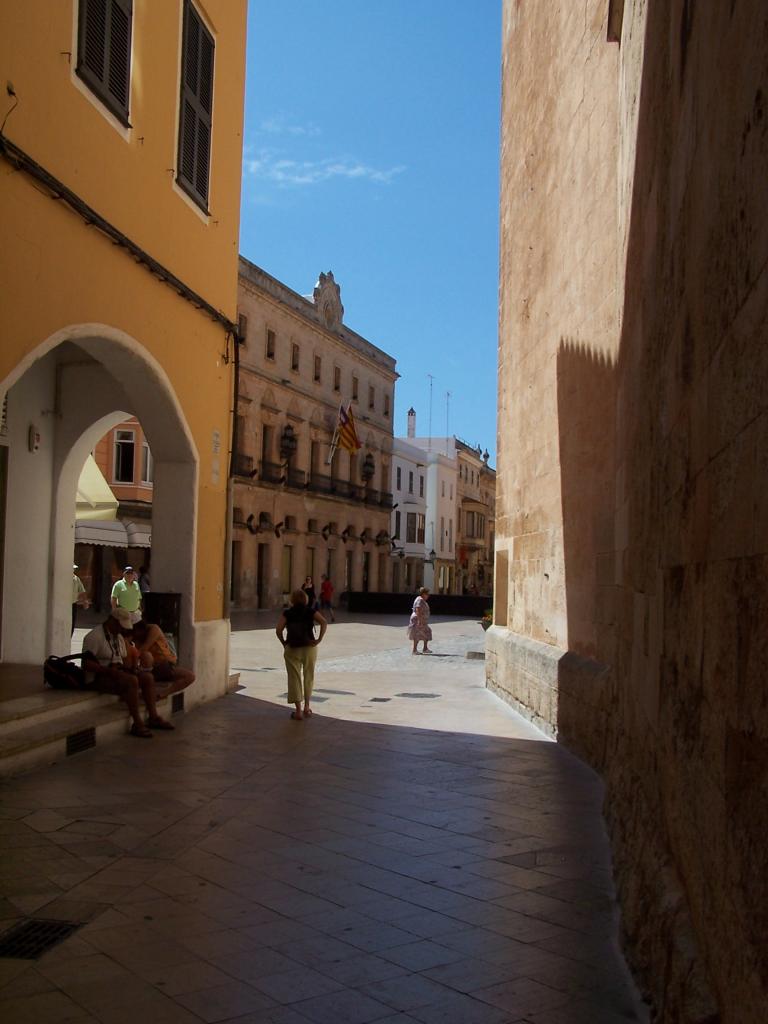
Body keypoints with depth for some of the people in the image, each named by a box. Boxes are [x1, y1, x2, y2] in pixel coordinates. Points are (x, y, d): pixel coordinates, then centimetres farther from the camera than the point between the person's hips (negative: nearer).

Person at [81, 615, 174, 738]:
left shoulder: (119, 637, 16)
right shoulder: (94, 636, -14)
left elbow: (124, 658, 22)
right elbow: (86, 664, -22)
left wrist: (132, 667, -1)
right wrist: (109, 670, -31)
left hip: (117, 672, 10)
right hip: (98, 678, -10)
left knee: (147, 677, -4)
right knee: (132, 680, -31)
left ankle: (153, 717, -2)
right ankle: (137, 724, -28)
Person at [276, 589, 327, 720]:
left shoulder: (287, 613, -1)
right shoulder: (311, 611, 0)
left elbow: (278, 629, -13)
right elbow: (324, 622, -16)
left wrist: (283, 643, -1)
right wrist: (319, 639, -12)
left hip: (292, 649, -1)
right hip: (309, 648, 1)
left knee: (294, 678, 6)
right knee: (308, 677, 18)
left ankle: (298, 711, 4)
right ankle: (306, 707, 24)